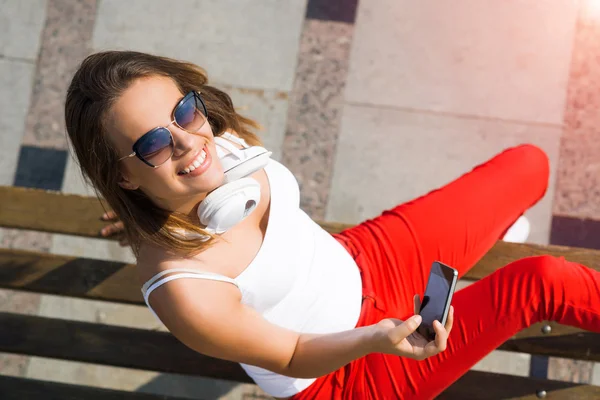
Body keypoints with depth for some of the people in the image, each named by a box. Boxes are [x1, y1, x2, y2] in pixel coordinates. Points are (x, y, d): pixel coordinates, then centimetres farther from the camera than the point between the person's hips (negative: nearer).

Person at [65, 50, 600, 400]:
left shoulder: (215, 134, -18)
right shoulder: (181, 292, -37)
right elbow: (291, 357, -24)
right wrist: (376, 339, -37)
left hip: (363, 263, 7)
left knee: (529, 166, 11)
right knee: (541, 280, -22)